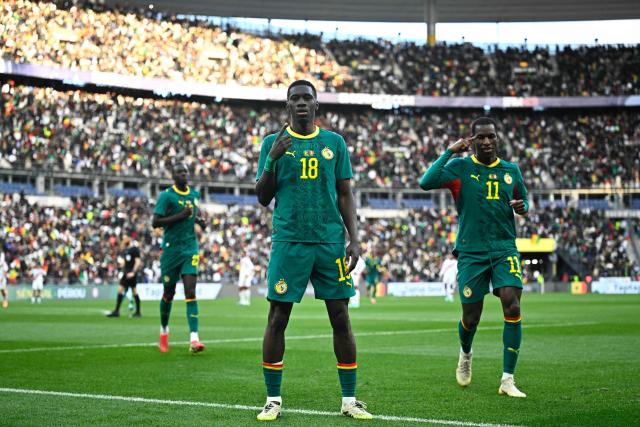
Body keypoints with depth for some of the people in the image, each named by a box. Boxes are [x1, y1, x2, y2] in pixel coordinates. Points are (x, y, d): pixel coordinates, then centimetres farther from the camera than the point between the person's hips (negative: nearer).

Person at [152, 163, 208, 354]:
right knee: (169, 293, 8)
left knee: (190, 291, -10)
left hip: (190, 248, 3)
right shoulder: (166, 195, -8)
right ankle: (164, 331, 33)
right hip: (171, 249, -3)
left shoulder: (194, 194, 9)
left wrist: (200, 219, 8)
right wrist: (181, 216, -21)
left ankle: (194, 338, -18)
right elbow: (155, 222, -15)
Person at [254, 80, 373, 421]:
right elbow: (263, 198, 4)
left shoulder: (335, 143, 10)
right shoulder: (273, 143, 6)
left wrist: (354, 238, 2)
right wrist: (272, 159, -10)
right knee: (277, 318, -1)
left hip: (330, 242, 1)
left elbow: (345, 195, 11)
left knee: (341, 318, 2)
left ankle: (349, 399, 10)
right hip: (289, 241, -1)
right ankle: (273, 399, 9)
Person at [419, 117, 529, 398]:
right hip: (471, 251, -2)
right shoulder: (460, 168, -2)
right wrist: (451, 151, -17)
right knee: (471, 318, 3)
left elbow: (523, 202, 25)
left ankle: (507, 379, -11)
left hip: (505, 249, 2)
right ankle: (465, 355, 40)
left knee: (512, 306, -18)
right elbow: (426, 183, -19)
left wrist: (522, 206, 0)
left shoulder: (511, 171, 10)